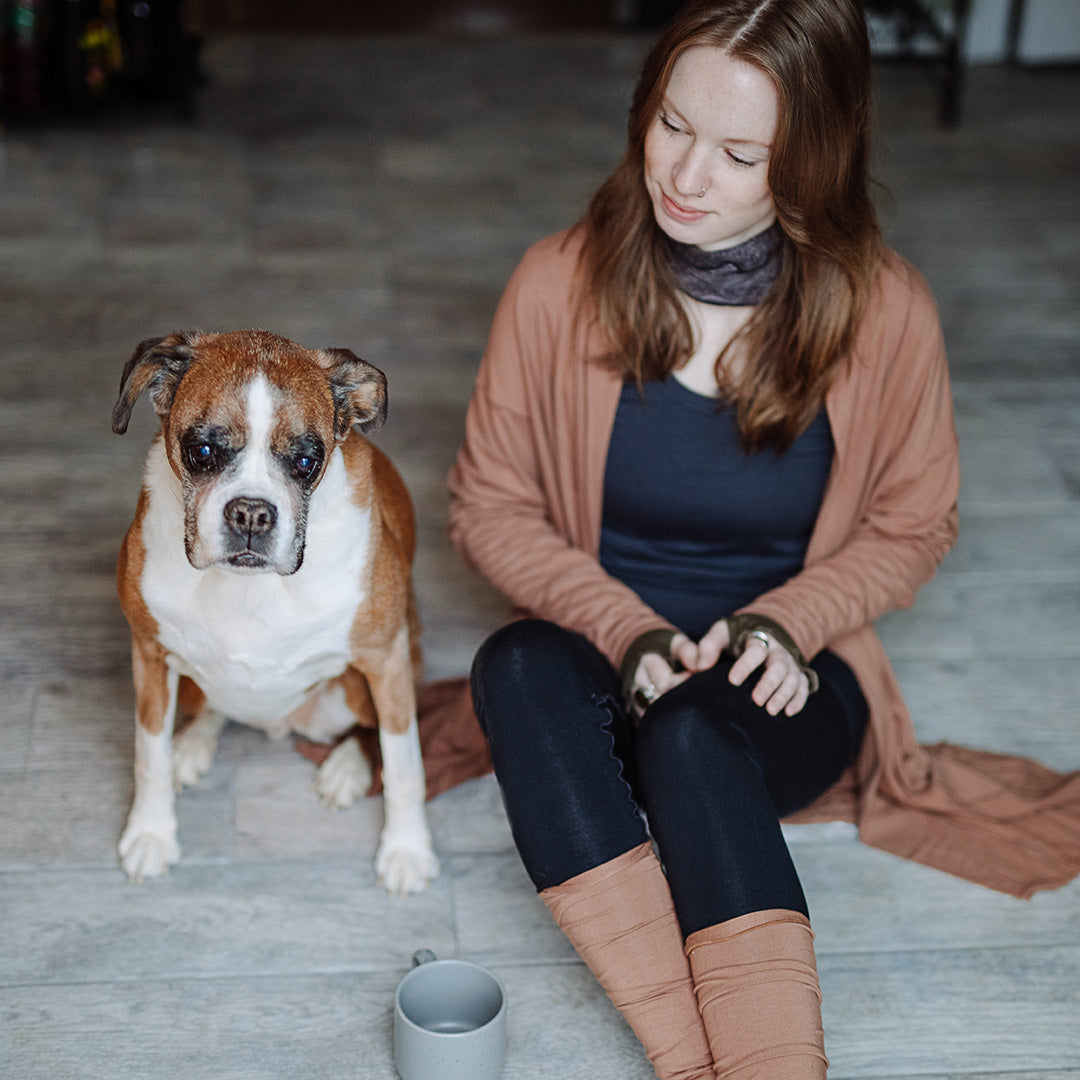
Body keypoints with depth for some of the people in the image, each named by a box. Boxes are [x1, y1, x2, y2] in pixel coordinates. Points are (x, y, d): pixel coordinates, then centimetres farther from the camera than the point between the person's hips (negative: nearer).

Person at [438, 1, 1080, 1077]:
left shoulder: (883, 312, -10)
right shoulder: (560, 284, -9)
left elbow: (911, 529, 4)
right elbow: (488, 505, 0)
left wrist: (786, 621, -15)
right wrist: (624, 629, -16)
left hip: (778, 689, -1)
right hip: (603, 671, 2)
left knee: (689, 733, -36)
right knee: (516, 662, -34)